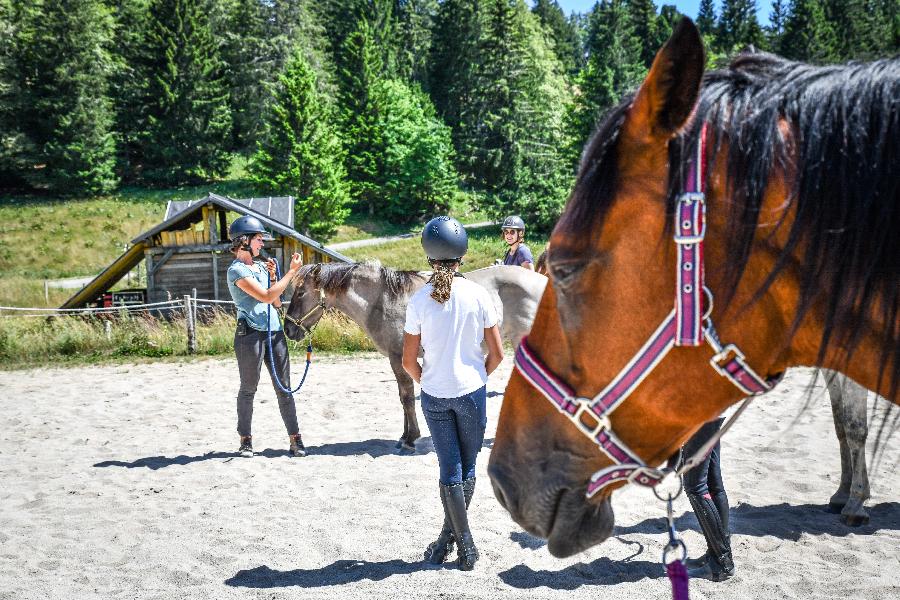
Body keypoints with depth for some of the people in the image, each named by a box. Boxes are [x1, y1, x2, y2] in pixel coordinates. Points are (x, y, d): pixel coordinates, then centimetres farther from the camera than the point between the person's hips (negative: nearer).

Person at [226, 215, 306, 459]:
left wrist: (272, 277, 4)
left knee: (284, 387, 5)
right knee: (248, 389, 4)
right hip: (250, 335, -7)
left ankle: (295, 439, 8)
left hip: (275, 333, 7)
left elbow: (277, 302, 19)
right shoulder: (237, 270, -9)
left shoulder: (260, 266, 14)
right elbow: (266, 296, -18)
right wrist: (292, 271, -14)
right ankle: (245, 439, 16)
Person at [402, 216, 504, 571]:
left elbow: (408, 361, -5)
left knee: (450, 469, 8)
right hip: (471, 392, 0)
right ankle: (450, 537, 22)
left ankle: (465, 545, 10)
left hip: (434, 396, 1)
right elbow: (497, 353, -5)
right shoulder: (478, 295, -9)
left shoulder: (419, 301, -8)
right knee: (467, 467, 15)